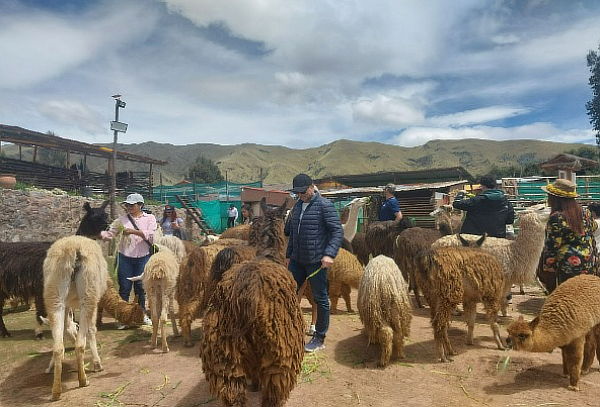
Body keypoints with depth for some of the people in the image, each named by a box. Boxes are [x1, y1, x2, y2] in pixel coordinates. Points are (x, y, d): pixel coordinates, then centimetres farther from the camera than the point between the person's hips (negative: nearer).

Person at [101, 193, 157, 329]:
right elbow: (109, 234, 3)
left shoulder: (150, 218, 3)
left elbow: (151, 235, -12)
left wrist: (133, 231, -19)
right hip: (125, 257, 1)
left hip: (143, 258, -1)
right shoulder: (122, 219, 7)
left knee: (141, 287, 9)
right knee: (124, 288, 4)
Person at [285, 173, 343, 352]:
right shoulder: (297, 206, 13)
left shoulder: (325, 205, -10)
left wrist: (330, 254, -27)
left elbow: (337, 231, -16)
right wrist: (289, 255, 21)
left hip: (316, 261, -7)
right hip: (297, 260, 7)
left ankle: (320, 338, 19)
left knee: (320, 298, 5)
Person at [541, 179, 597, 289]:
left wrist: (547, 266, -8)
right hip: (589, 266, 7)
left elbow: (551, 245, -16)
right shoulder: (585, 213, 5)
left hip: (567, 267, -7)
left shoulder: (556, 218, -17)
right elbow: (592, 239, 11)